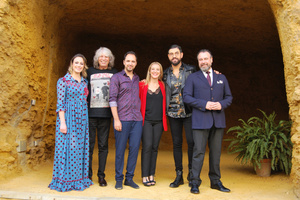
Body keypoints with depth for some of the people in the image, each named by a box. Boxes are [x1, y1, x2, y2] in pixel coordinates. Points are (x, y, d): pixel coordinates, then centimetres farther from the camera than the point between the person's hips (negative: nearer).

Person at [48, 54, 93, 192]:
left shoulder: (84, 82, 13)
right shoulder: (63, 81, -3)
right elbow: (60, 103, -8)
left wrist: (86, 120, 11)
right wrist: (62, 122, -15)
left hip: (82, 119, 6)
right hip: (68, 118, -5)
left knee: (80, 148, 7)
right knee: (67, 148, -3)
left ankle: (78, 179, 17)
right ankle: (65, 181, 9)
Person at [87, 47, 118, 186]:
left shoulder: (114, 73, 10)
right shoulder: (90, 72, 8)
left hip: (105, 113, 1)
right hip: (90, 113, 0)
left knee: (103, 145, 5)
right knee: (89, 144, 3)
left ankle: (101, 175, 15)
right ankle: (87, 174, 16)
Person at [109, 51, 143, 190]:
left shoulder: (137, 79, 16)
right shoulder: (117, 77, 1)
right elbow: (112, 99, -6)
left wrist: (141, 116, 10)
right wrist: (116, 119, -12)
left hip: (137, 120, 4)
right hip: (122, 119, -4)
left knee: (134, 148, 4)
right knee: (120, 150, 1)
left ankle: (129, 178, 17)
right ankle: (119, 179, 15)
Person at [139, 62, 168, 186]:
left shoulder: (162, 85, 8)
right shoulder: (142, 85, 1)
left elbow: (163, 103, 14)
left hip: (158, 121, 3)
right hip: (146, 120, -3)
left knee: (155, 147, 6)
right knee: (147, 146, -8)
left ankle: (151, 175, 15)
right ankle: (145, 176, 1)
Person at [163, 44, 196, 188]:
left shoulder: (191, 70, 3)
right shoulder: (165, 74, 10)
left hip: (188, 112, -2)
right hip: (173, 113, 2)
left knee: (191, 141, -7)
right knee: (177, 143, 5)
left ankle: (191, 172, 13)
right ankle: (178, 175, 14)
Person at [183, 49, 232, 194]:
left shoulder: (221, 78, 16)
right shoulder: (193, 78, 7)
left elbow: (229, 97, 15)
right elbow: (187, 97, -2)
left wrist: (221, 104, -8)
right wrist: (204, 104, -14)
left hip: (218, 120, 3)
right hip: (200, 120, -3)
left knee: (216, 152, 9)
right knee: (199, 152, -5)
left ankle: (215, 181, 21)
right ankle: (195, 182, 4)